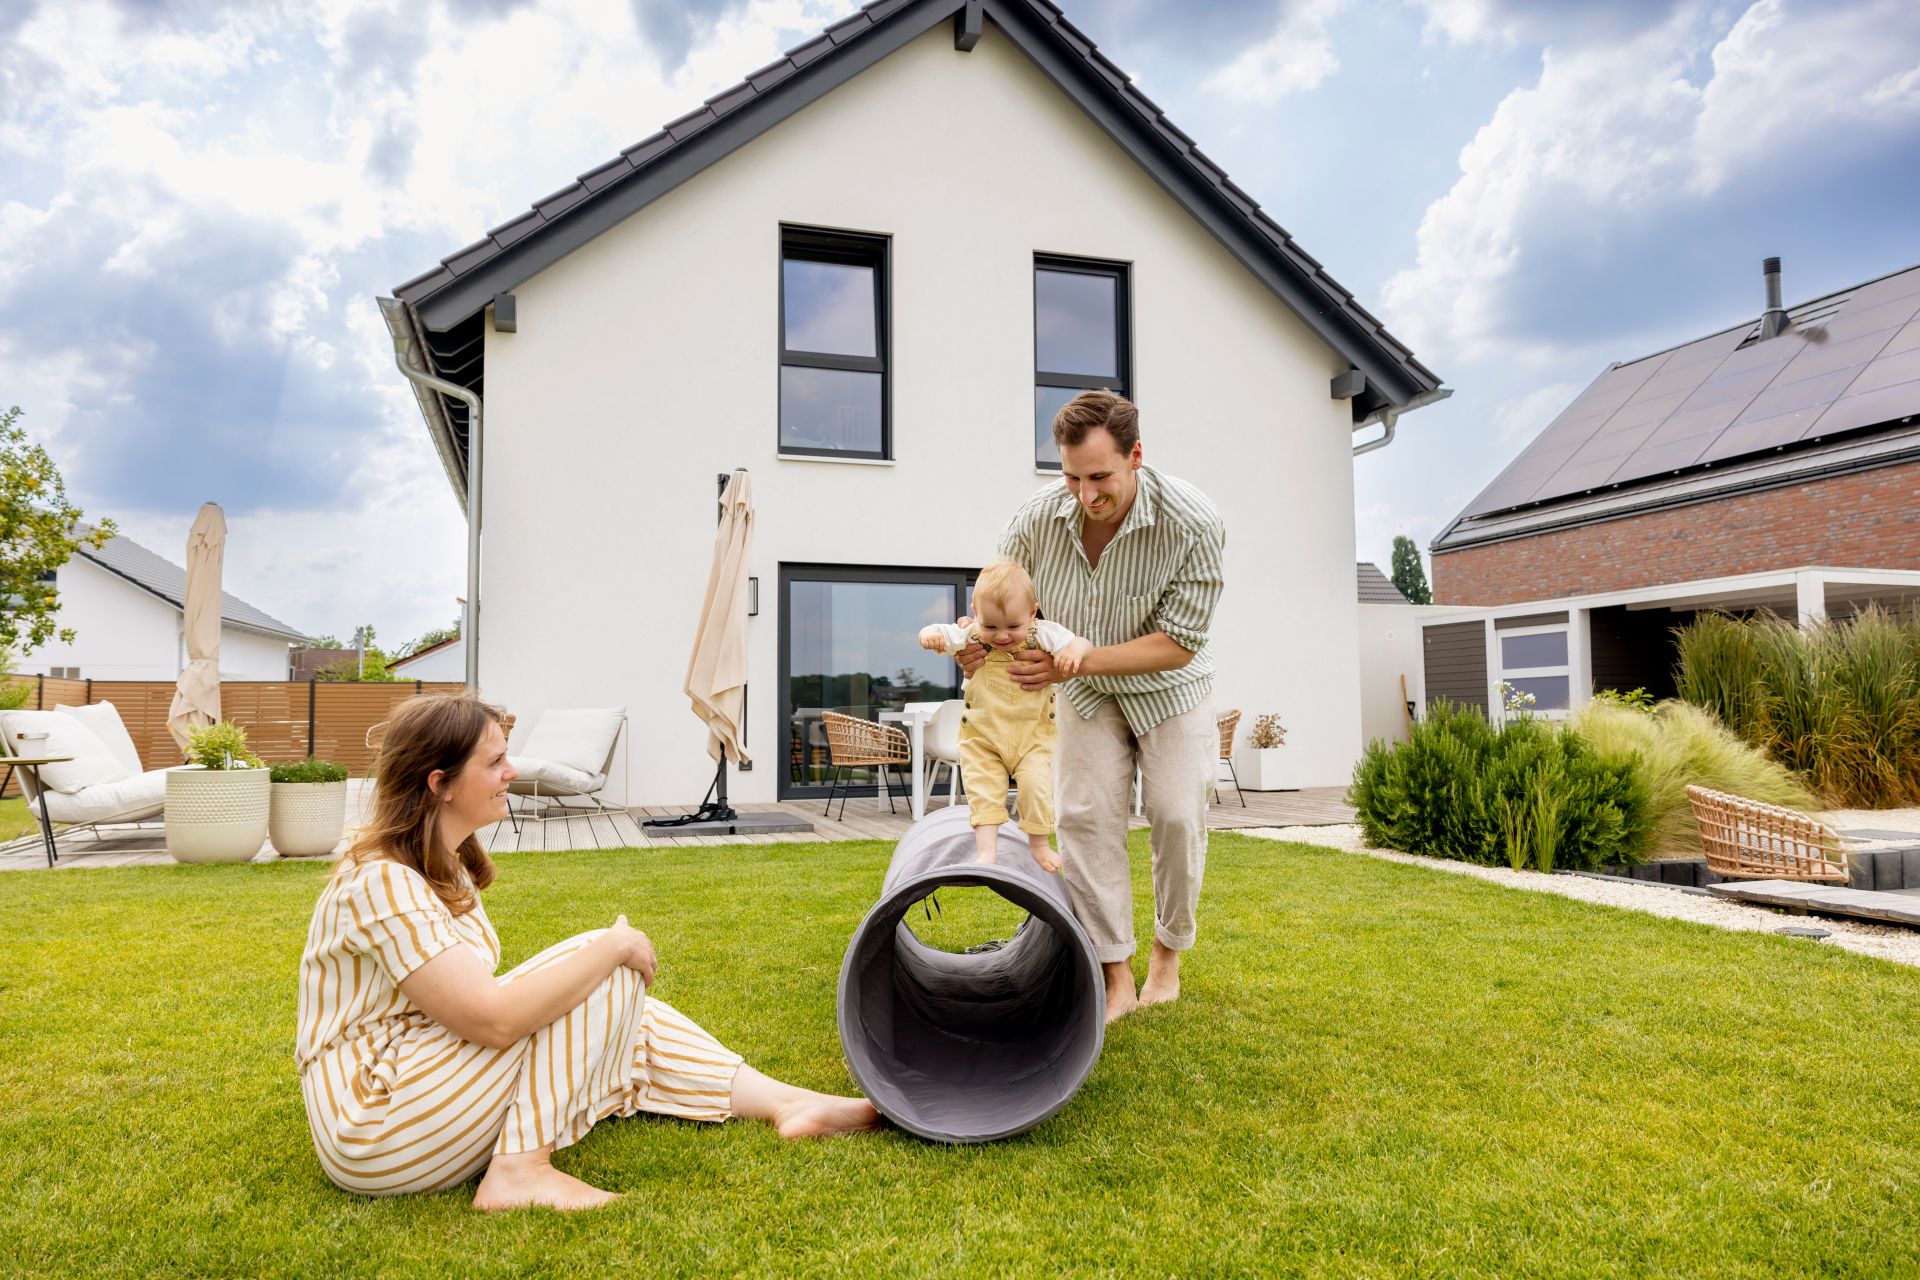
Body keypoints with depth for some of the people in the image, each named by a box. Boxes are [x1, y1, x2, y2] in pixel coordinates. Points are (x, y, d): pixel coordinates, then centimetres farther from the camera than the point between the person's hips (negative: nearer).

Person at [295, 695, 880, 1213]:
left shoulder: (446, 865, 7)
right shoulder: (382, 883, -23)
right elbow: (493, 1019, -30)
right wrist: (614, 946, -22)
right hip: (372, 1126, -9)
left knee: (611, 996, 2)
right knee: (604, 975, -16)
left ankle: (787, 1102, 3)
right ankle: (520, 1171, -18)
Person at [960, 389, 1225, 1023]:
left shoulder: (1193, 524, -33)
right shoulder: (1037, 518, -24)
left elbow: (1178, 642, -28)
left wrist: (1076, 661, -36)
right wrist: (974, 639, -29)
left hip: (1170, 688, -2)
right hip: (1089, 693, 2)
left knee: (1176, 816, -4)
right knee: (1086, 816, -6)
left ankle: (1167, 957, 20)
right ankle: (1114, 976, 3)